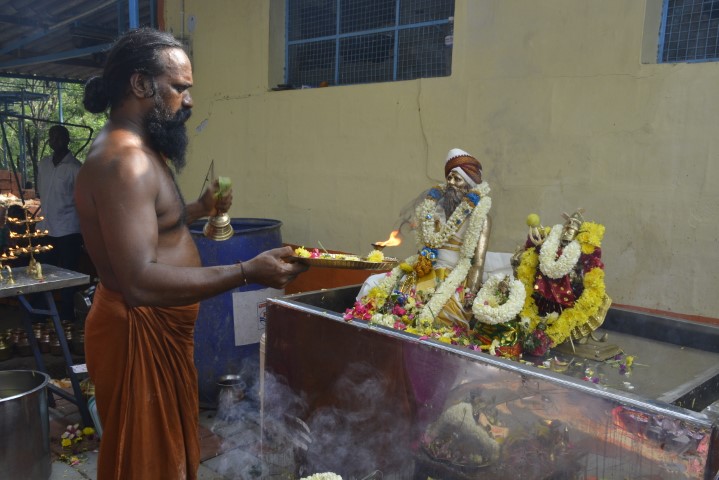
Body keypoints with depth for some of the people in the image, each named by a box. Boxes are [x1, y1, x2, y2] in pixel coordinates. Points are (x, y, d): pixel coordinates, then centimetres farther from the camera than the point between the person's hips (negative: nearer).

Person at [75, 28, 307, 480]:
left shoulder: (138, 149, 10)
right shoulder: (123, 159, -24)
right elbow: (140, 283, -32)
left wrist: (198, 210, 15)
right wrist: (247, 272, -31)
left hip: (161, 325, 10)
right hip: (140, 330, -10)